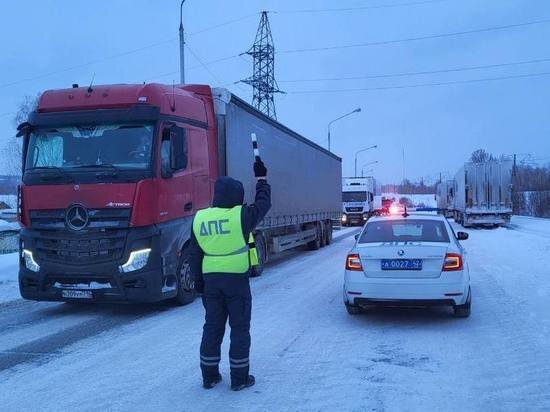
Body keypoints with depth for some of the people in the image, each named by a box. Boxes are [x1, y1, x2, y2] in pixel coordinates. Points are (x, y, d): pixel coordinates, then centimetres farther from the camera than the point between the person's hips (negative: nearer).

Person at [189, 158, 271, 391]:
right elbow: (264, 203, 5)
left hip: (211, 280, 4)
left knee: (212, 327, 14)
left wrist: (197, 279, 14)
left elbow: (194, 254, 5)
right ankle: (239, 378, 11)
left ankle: (209, 376, 21)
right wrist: (261, 178, 18)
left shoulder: (200, 218, 2)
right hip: (237, 279, -4)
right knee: (240, 328, 6)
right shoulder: (241, 216, -12)